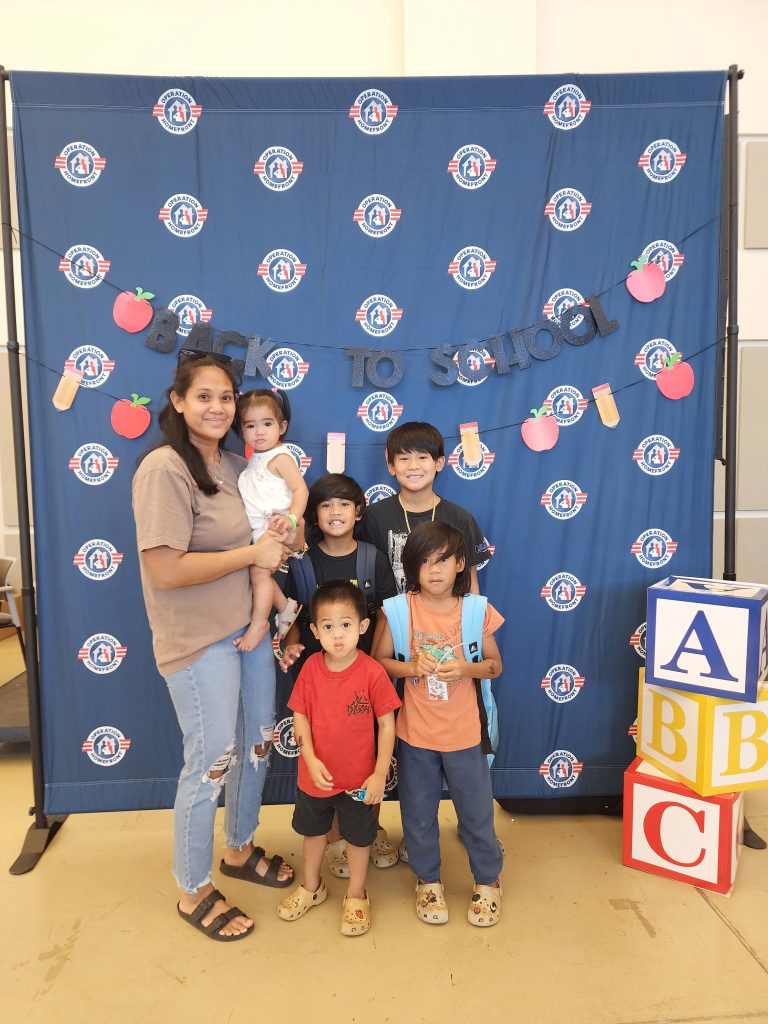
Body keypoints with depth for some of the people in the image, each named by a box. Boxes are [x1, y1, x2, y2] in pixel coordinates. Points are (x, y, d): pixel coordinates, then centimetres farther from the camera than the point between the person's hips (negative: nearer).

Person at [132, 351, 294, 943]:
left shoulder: (233, 465, 6)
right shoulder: (165, 468, -18)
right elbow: (167, 569, -25)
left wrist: (278, 541, 0)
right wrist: (253, 554, -19)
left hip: (249, 627, 8)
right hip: (198, 641, -8)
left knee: (259, 743, 19)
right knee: (212, 760, 3)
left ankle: (240, 849, 44)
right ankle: (194, 892, 28)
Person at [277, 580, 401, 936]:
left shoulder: (372, 672, -21)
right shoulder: (311, 668, -12)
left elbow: (387, 725, -14)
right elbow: (300, 716, -6)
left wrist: (379, 775, -14)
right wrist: (311, 759, -17)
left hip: (358, 778, -3)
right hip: (315, 774, 3)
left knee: (358, 837, 17)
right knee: (313, 830, 24)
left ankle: (356, 895, 42)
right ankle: (311, 887, 50)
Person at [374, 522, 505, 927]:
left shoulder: (477, 610, -9)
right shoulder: (400, 609, -11)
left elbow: (495, 664, 1)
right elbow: (378, 660, -2)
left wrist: (465, 669, -19)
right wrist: (413, 667, -20)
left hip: (463, 733, 0)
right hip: (414, 733, 0)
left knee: (476, 810, 15)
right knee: (418, 813, 16)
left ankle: (487, 880, 39)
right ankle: (428, 881, 40)